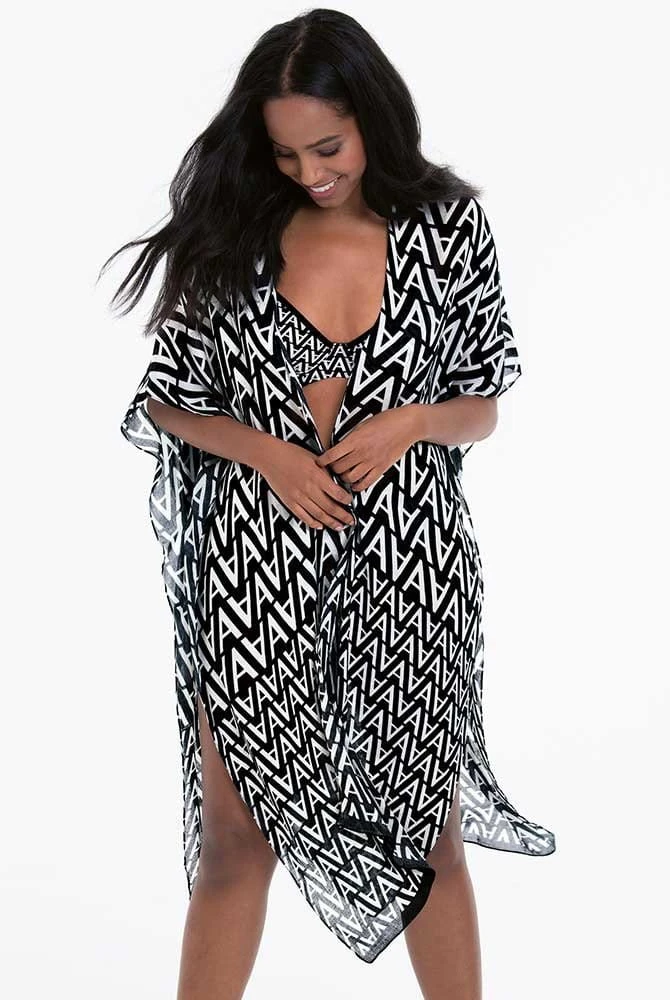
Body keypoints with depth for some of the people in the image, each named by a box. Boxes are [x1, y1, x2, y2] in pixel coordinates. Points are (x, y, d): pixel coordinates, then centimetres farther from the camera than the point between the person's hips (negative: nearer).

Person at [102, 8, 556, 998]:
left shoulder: (447, 228, -1)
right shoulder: (235, 233, 0)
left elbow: (483, 410, 6)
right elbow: (167, 399, 6)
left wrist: (410, 421, -15)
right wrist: (268, 453, -11)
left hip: (405, 572, 0)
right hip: (256, 572, 0)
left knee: (428, 831, 11)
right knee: (235, 834, 7)